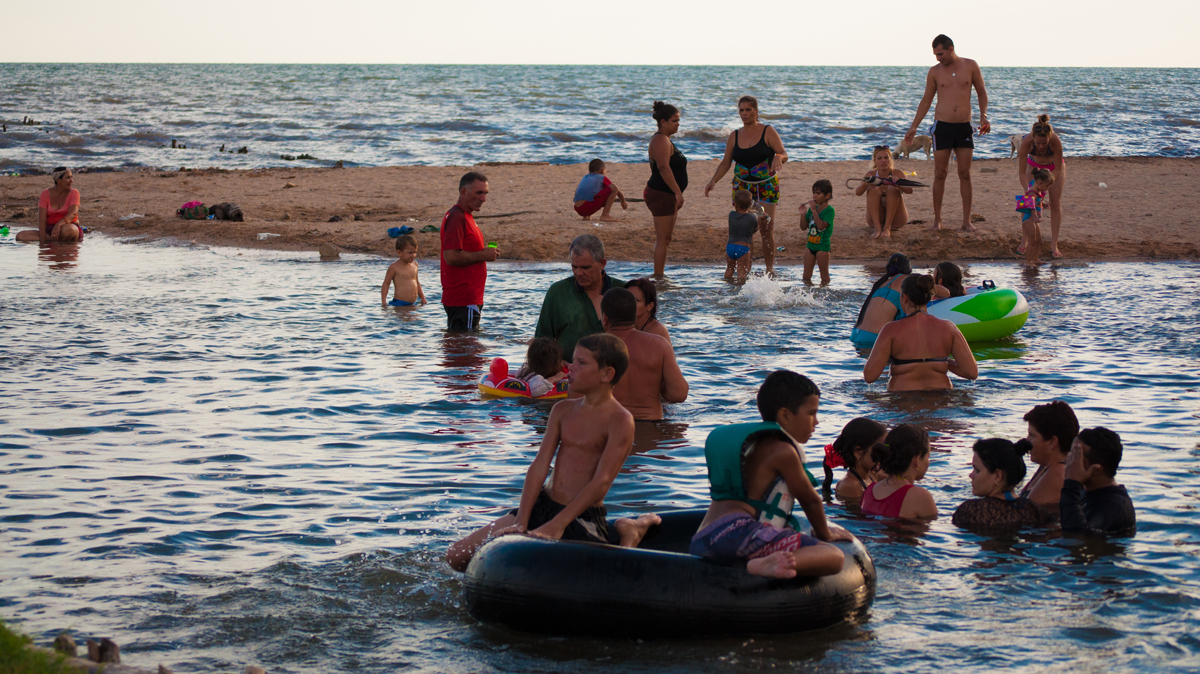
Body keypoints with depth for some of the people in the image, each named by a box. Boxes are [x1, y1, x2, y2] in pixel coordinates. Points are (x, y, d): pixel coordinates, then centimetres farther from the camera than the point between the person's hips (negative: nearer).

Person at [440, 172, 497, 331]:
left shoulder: (464, 216, 19)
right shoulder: (457, 217, -15)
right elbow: (451, 257, -24)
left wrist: (483, 253, 10)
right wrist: (483, 255, -14)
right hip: (463, 299, -11)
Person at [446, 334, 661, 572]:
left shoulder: (620, 421, -11)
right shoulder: (563, 411, 10)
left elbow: (601, 483, -19)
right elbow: (539, 467, 3)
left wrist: (556, 525, -26)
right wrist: (521, 524, -9)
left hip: (583, 518, -7)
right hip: (541, 506, 7)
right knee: (457, 558, 3)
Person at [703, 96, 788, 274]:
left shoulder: (768, 132, -2)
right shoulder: (734, 136, 8)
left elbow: (784, 154, -7)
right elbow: (725, 163, 10)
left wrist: (779, 158, -31)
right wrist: (713, 180, -4)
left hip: (766, 186, -3)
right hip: (742, 186, 3)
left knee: (767, 229, -7)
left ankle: (770, 268, 2)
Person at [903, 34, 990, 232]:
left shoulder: (970, 66, 2)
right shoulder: (935, 72, 3)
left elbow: (981, 92, 11)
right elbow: (926, 100, 11)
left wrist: (983, 116, -3)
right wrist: (914, 127, 7)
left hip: (964, 126, 0)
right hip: (942, 126, 0)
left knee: (965, 174, 1)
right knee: (940, 174, 0)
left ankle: (966, 220, 6)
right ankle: (937, 219, 8)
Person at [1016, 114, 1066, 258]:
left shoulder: (1055, 141, -41)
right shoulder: (1027, 142, -39)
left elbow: (1058, 170, -29)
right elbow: (1022, 172, -32)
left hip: (1054, 166, -1)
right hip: (1034, 165, 1)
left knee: (1055, 203, -6)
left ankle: (1054, 245, -2)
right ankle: (1025, 240, 11)